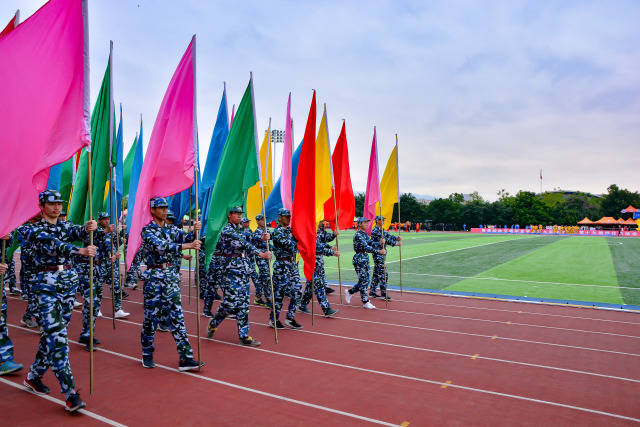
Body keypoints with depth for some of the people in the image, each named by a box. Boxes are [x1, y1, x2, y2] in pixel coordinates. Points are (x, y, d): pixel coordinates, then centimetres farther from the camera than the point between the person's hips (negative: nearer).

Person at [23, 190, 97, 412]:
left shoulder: (65, 225, 12)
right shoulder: (35, 230, -5)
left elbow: (79, 232, -11)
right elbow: (53, 246, -25)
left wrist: (89, 227, -36)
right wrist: (80, 251, -42)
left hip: (69, 280, 6)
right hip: (47, 284, -6)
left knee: (52, 334, 14)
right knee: (57, 337, -11)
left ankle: (34, 376, 36)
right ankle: (71, 394, -10)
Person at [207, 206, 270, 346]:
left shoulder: (240, 230, 19)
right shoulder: (227, 230, -10)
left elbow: (247, 243, 15)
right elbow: (243, 244, -21)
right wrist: (261, 254, -25)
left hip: (244, 271, 8)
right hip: (232, 270, -8)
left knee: (243, 303, 6)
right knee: (230, 302, -6)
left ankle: (244, 336, 10)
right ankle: (213, 324, 19)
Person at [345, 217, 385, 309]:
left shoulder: (365, 234, 13)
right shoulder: (358, 235, -17)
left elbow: (371, 244, 7)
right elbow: (366, 247, -26)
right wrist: (379, 251, -32)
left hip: (365, 258, 9)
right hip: (359, 259, -9)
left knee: (365, 280, 12)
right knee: (363, 280, -3)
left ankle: (349, 292, 28)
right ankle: (365, 302, 6)